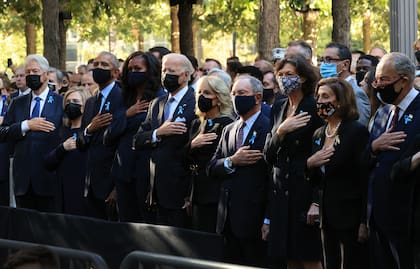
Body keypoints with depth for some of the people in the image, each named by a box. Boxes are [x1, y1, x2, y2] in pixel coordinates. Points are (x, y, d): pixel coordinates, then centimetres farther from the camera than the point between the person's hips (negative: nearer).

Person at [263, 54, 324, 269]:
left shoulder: (314, 108, -7)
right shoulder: (280, 109, 13)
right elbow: (268, 155, 8)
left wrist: (317, 201, -17)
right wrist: (280, 131, -11)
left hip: (305, 192, -6)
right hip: (281, 193, 6)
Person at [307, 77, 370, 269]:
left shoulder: (357, 132, -10)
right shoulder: (319, 135, 13)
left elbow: (366, 180, -13)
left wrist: (364, 223, -16)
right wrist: (309, 164, -5)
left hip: (350, 217, -7)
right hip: (327, 217, 7)